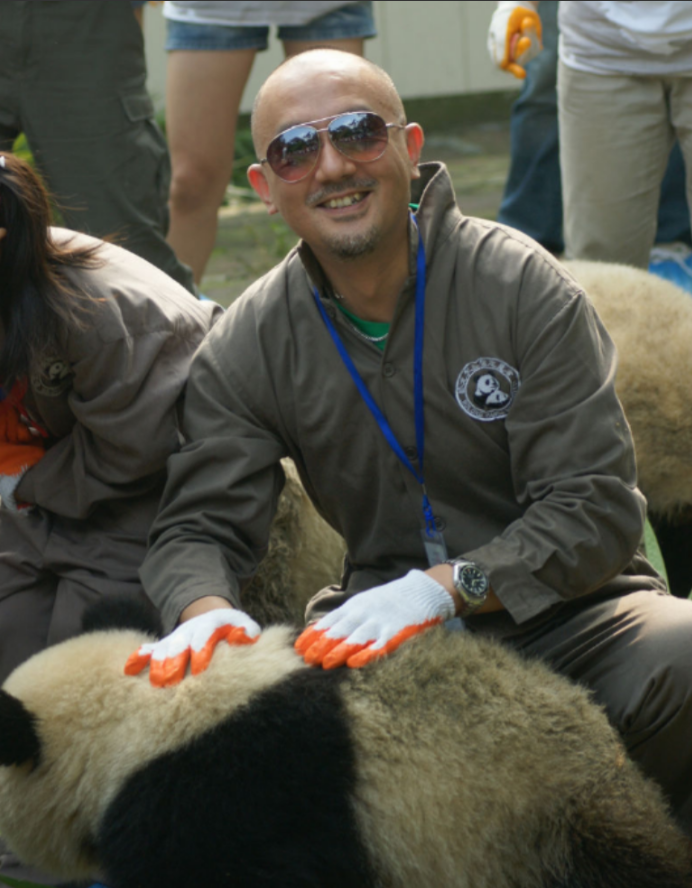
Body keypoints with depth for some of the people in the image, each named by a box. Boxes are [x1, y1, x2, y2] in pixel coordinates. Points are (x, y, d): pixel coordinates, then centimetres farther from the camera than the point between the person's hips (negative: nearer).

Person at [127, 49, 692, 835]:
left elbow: (597, 510, -13)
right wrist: (205, 609, -26)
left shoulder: (522, 285, -8)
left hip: (559, 614, -2)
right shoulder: (244, 352, 2)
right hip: (384, 632, 2)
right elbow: (199, 526, 0)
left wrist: (446, 586, -29)